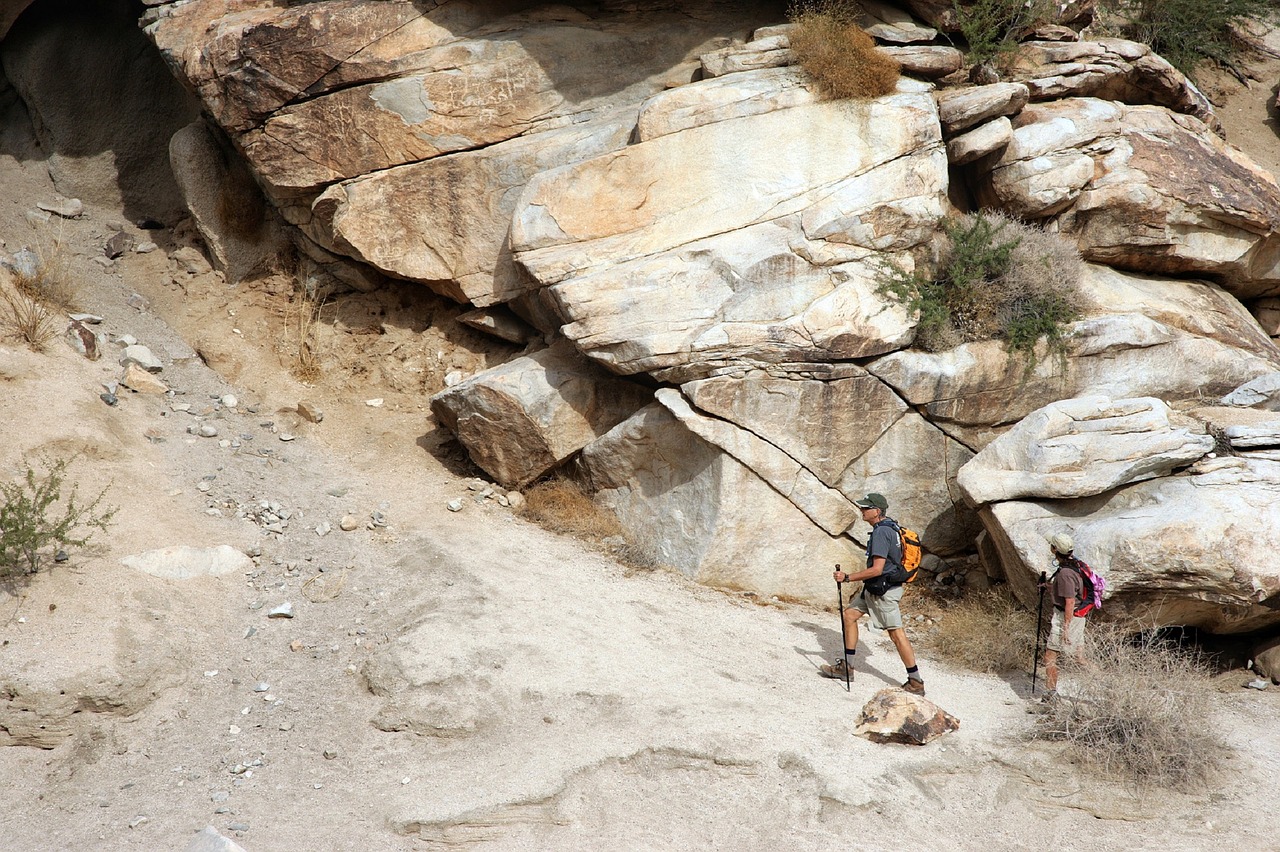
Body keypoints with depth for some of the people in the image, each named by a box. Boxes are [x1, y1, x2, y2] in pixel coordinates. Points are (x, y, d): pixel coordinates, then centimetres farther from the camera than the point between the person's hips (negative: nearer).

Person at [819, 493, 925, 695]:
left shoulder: (881, 533, -22)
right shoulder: (889, 527, 10)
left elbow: (876, 569, -27)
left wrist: (847, 577, -19)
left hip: (884, 591, -11)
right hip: (874, 588, 11)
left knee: (896, 634, -5)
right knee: (850, 614, 14)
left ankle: (916, 683, 1)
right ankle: (846, 666, 20)